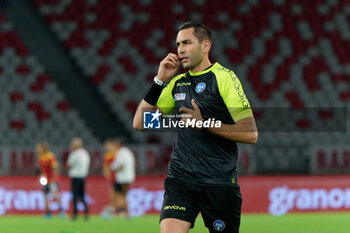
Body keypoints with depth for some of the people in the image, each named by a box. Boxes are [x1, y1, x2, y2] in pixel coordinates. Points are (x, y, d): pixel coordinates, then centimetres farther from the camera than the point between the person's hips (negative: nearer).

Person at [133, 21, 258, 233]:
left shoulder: (224, 78, -5)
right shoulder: (177, 83, 13)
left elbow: (251, 134, -10)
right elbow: (140, 123, 11)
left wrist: (205, 124, -18)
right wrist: (159, 80, 4)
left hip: (219, 182, -4)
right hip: (180, 178, 4)